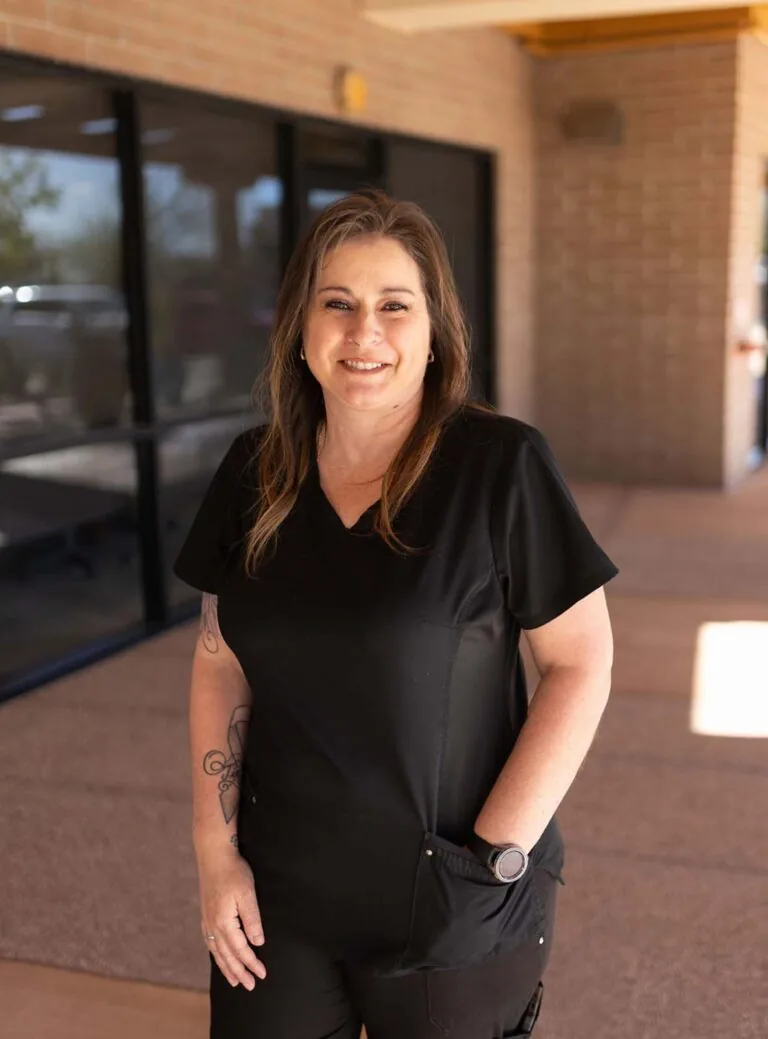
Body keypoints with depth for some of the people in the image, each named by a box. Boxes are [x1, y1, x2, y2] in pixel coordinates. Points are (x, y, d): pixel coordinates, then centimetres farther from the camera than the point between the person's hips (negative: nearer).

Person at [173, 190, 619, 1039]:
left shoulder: (501, 466, -14)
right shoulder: (255, 471, -1)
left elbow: (581, 661, -11)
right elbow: (221, 664, 5)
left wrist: (497, 853, -12)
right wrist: (216, 853, 0)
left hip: (452, 909, -3)